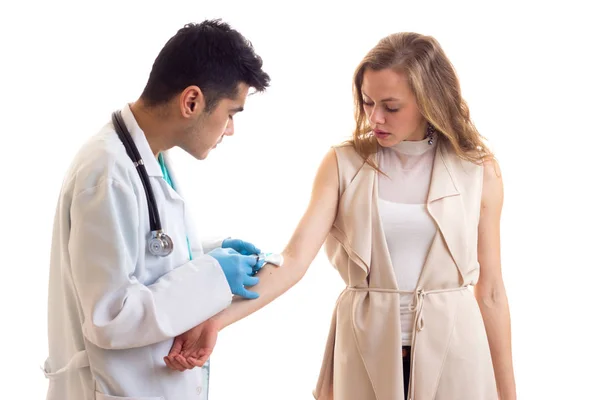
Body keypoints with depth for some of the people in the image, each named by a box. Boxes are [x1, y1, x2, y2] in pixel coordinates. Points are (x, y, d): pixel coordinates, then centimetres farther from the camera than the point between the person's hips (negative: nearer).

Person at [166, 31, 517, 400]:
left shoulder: (478, 170, -3)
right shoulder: (343, 163, -3)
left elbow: (490, 291, 1)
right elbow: (294, 258, -14)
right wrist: (216, 318, -28)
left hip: (453, 351, 0)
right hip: (365, 348, 1)